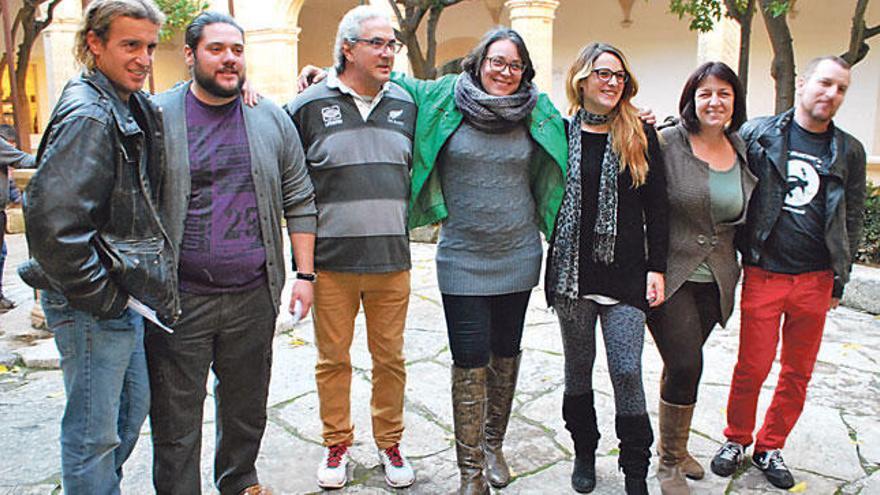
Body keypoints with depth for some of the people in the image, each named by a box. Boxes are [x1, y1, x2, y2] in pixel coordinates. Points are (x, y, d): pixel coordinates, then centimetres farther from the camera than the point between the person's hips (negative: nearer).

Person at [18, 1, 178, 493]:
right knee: (95, 432, 4)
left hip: (122, 297, 10)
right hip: (92, 304, -10)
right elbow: (51, 218, -27)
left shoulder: (135, 109, 9)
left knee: (133, 407, 23)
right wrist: (101, 297, -19)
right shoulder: (87, 116, -19)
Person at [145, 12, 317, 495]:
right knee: (176, 418, 7)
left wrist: (304, 273, 4)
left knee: (247, 403, 19)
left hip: (254, 296, 3)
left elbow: (299, 200, 8)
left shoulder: (271, 118, 7)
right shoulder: (157, 116, 0)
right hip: (179, 298, -2)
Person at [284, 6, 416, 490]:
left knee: (390, 358, 11)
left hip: (392, 258, 2)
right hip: (332, 259, -2)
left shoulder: (406, 104, 8)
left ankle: (389, 443, 29)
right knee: (333, 358, 9)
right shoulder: (310, 105, -2)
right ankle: (336, 444, 28)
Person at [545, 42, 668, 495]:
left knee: (626, 372, -3)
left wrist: (656, 268, -1)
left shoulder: (641, 136, 4)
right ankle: (584, 453, 31)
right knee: (578, 367, 12)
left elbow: (656, 207, 4)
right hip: (572, 272, 1)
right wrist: (549, 266, 3)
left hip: (625, 275, -1)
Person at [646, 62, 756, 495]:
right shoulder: (666, 144, -10)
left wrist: (737, 265, 14)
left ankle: (677, 447, 33)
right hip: (669, 276, -5)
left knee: (683, 363, 14)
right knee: (686, 365, -8)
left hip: (715, 280, 5)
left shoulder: (744, 151, 8)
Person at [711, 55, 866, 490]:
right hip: (763, 275, -3)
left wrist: (839, 281, 10)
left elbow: (853, 220, 12)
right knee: (752, 368, 3)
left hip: (816, 281, 3)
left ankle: (770, 447, 28)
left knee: (798, 373, 11)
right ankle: (736, 439, 25)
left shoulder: (848, 151, 8)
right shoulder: (756, 133, -1)